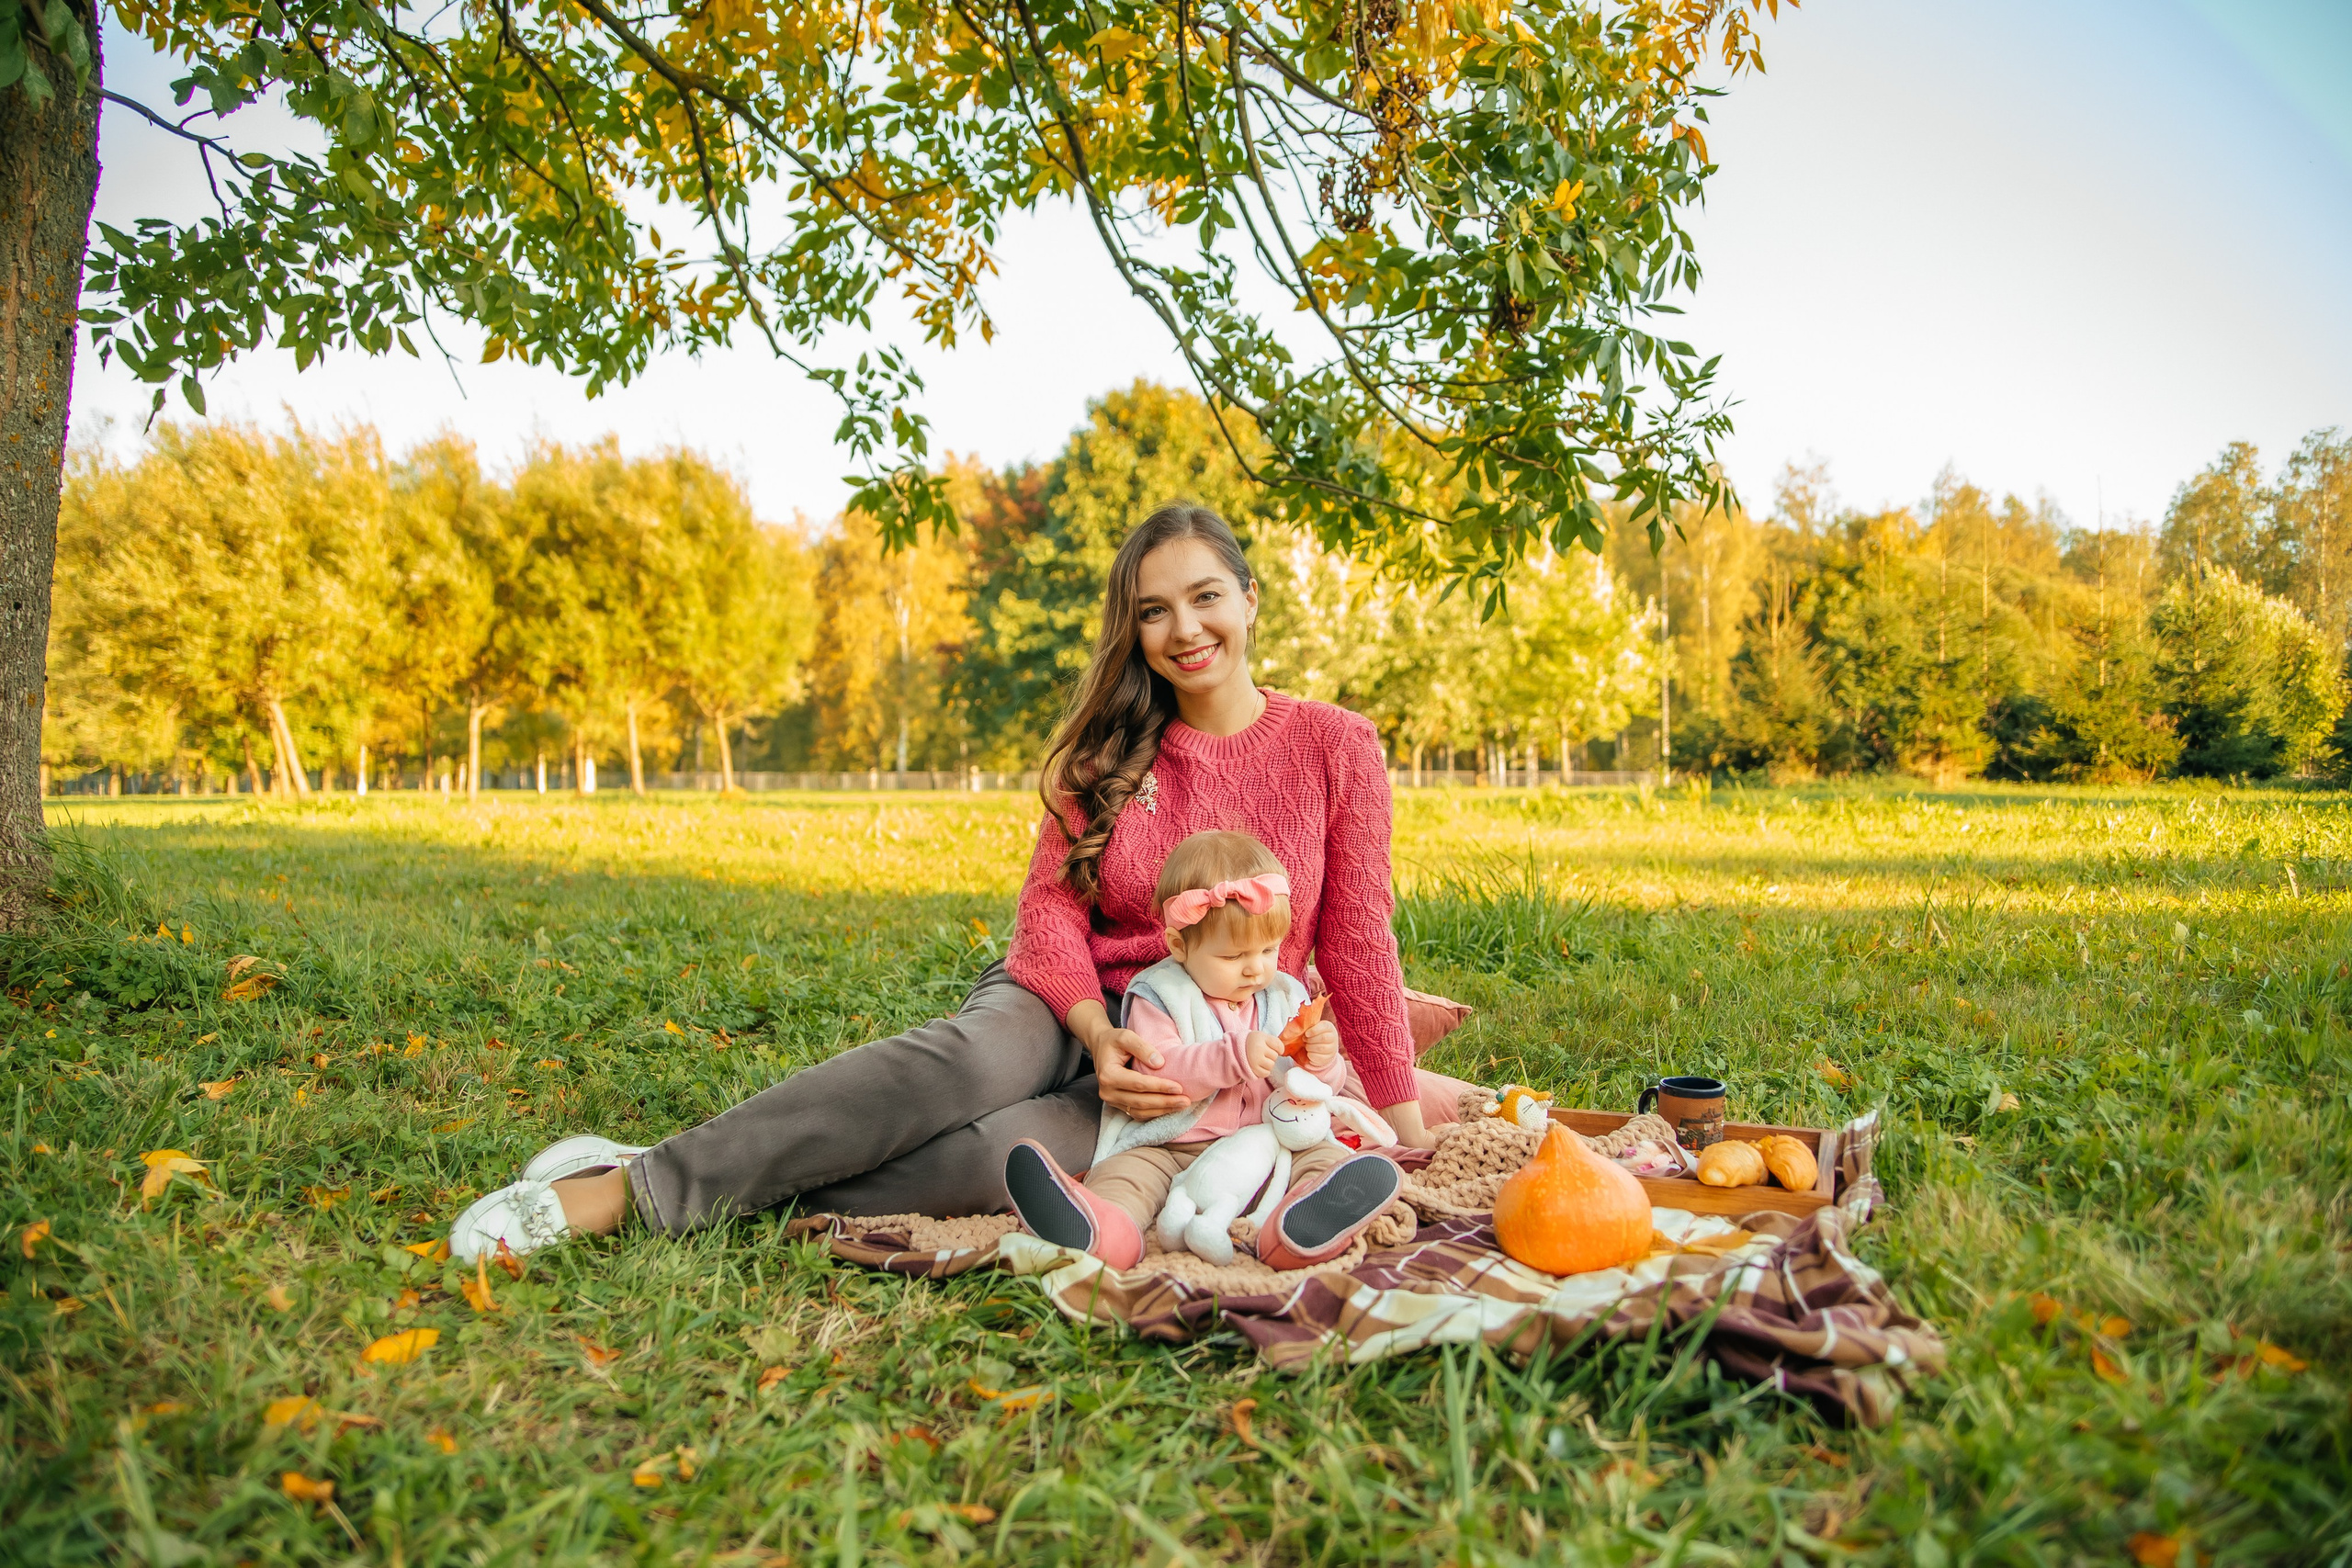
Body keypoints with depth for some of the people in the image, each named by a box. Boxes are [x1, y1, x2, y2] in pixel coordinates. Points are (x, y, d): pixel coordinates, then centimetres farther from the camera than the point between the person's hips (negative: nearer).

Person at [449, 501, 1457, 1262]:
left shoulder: (1334, 749, -1)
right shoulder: (1108, 750, 6)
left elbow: (1356, 942, 1)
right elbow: (1050, 906, -2)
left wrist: (1403, 1119, 1)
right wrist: (1100, 1036, -21)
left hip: (1194, 1077, -1)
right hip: (1066, 1008, 2)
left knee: (1001, 1154, -33)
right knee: (964, 1062, -36)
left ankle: (663, 1198, -30)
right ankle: (644, 1176, -36)